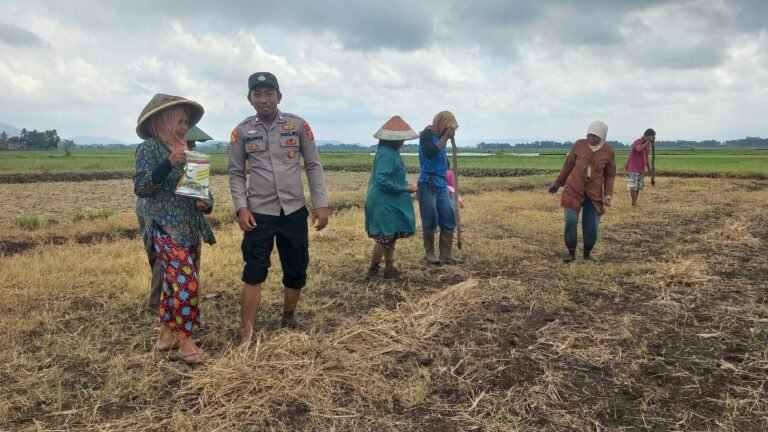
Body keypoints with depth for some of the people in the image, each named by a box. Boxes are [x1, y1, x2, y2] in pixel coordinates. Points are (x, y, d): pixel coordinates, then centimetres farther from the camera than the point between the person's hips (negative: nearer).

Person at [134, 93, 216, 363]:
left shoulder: (188, 152, 12)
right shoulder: (150, 148, -7)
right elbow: (140, 188, -16)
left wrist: (206, 203, -4)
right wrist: (169, 163, -26)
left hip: (190, 229, 7)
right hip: (166, 228, -7)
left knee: (175, 281, 12)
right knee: (187, 281, -12)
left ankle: (167, 333, 25)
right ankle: (185, 340, 1)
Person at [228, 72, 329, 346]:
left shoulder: (298, 126, 1)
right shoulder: (242, 132, 1)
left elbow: (313, 166, 3)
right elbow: (236, 174, 4)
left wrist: (321, 204, -4)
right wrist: (241, 207, -9)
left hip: (294, 211, 2)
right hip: (259, 214, -1)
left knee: (297, 271, 11)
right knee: (254, 273, -3)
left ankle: (289, 318, 34)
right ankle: (247, 334, 3)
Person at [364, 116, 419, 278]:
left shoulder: (391, 152, 10)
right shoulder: (387, 155, -21)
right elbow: (382, 181, -26)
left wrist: (405, 186, 6)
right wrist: (404, 189, -20)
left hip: (390, 203, 10)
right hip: (384, 204, -10)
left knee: (391, 236, 15)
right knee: (384, 237, -1)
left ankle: (389, 268, 24)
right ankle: (373, 268, 14)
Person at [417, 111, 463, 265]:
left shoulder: (440, 136, 15)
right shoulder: (427, 134, -7)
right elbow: (429, 153, -26)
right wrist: (445, 137, -20)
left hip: (441, 184, 8)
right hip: (428, 183, -8)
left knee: (449, 219, 3)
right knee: (430, 221, -2)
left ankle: (446, 254, 8)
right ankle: (429, 254, 11)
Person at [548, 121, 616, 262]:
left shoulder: (608, 151, -4)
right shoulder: (579, 145, -6)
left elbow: (610, 175, 5)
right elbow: (568, 165, 6)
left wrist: (608, 195, -6)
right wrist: (557, 183, 13)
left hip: (594, 193, 1)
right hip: (573, 189, 0)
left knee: (592, 227, 0)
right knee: (571, 221, -10)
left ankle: (587, 253, 24)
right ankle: (571, 252, 8)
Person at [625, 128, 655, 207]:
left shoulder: (648, 144, 9)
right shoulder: (637, 142, -15)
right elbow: (639, 149, -40)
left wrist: (649, 167, 18)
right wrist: (648, 141, -33)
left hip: (642, 169, 8)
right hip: (633, 169, -8)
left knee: (639, 187, 8)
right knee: (633, 187, -9)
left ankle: (635, 202, 16)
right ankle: (634, 203, -5)